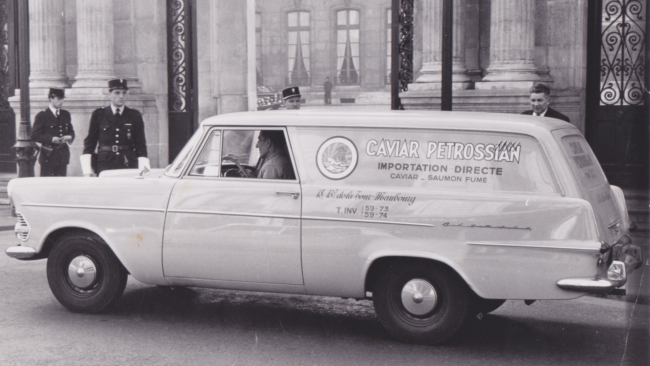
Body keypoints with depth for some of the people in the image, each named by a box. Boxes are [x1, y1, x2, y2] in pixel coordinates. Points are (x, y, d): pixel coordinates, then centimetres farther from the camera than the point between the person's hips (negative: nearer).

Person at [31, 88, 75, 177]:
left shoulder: (66, 114, 15)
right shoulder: (42, 116, -3)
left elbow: (71, 131, 22)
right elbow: (35, 136, -8)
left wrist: (69, 137, -2)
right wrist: (52, 139, -18)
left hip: (63, 156, 5)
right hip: (48, 156, -5)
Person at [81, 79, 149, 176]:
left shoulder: (135, 116, 11)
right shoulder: (98, 115, 10)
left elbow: (141, 145, 9)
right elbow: (89, 143, 10)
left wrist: (142, 169, -3)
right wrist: (87, 171, 1)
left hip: (129, 166, 1)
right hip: (104, 167, 0)